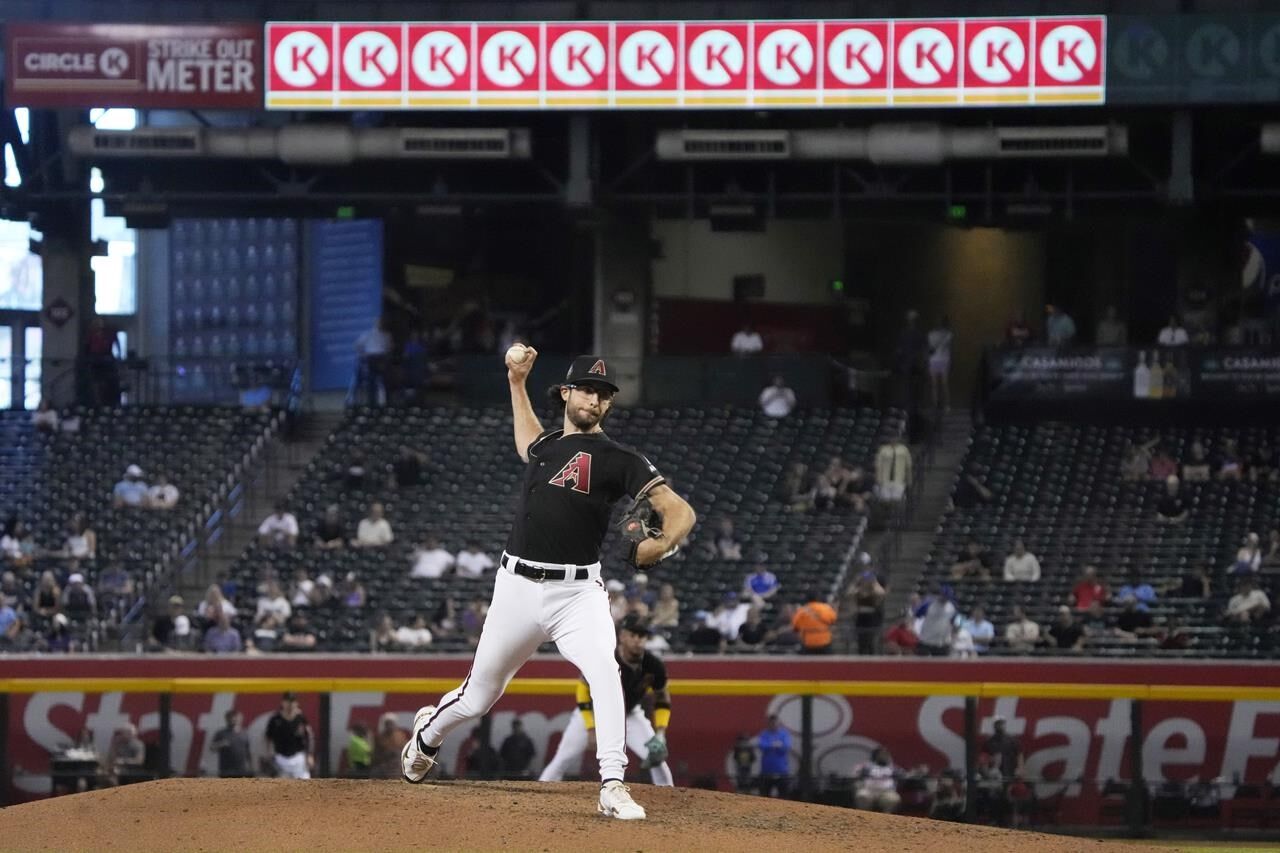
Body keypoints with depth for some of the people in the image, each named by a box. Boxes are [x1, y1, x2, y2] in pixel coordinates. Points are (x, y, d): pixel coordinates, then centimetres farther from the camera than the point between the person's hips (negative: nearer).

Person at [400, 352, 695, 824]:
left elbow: (680, 510, -14)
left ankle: (613, 787, -30)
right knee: (479, 696, 13)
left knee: (604, 670, -30)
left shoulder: (619, 460, -4)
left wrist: (663, 543, -35)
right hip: (518, 588, 3)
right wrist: (516, 380, 35)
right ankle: (427, 734, 46)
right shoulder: (544, 444, 11)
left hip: (577, 592, -3)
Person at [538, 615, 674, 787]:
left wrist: (660, 735, -16)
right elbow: (584, 691, -18)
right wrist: (591, 727, -22)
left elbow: (662, 700, -6)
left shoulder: (653, 665, -21)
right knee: (564, 760, -10)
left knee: (656, 754, -15)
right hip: (594, 711, -2)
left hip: (630, 714, 2)